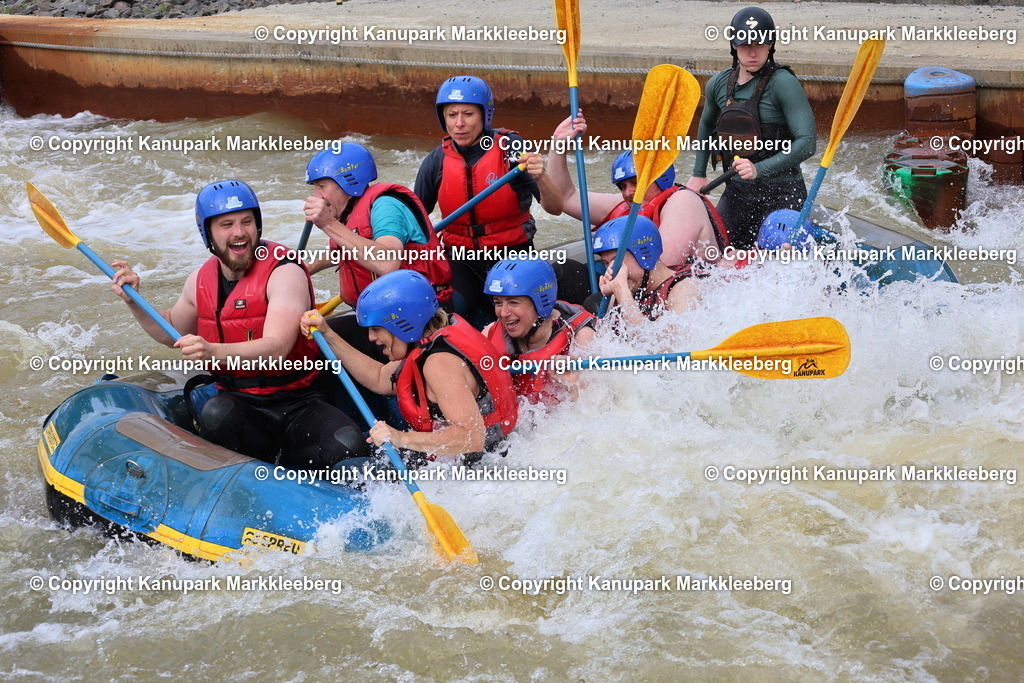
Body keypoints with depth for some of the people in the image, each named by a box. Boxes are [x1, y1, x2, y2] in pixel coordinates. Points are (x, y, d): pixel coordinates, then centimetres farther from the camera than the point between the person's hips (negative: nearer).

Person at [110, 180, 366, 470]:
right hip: (239, 404, 4)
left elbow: (276, 349, -27)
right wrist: (134, 301, 9)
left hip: (298, 403, -4)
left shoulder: (284, 272, -12)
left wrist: (213, 352, -43)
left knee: (345, 446, -33)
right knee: (216, 414, -34)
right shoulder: (202, 280, 7)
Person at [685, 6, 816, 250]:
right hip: (737, 192, 6)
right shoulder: (718, 85, 6)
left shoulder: (783, 83, -13)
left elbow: (807, 142, -21)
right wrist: (699, 174, 24)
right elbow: (706, 125, 28)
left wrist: (760, 170, -30)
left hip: (783, 194, -6)